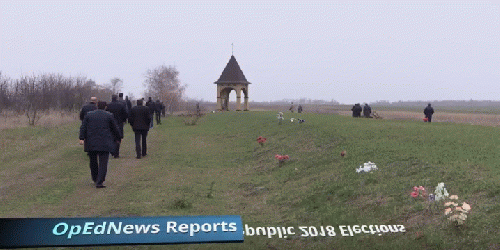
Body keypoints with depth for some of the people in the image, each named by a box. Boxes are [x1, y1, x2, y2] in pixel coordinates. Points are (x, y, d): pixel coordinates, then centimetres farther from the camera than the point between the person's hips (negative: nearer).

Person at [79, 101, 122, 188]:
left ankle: (95, 179, 30)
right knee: (103, 163, -2)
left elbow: (83, 127, 1)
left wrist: (81, 138, -4)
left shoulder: (89, 114, 10)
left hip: (91, 143, 3)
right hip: (104, 143, -3)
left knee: (93, 162, 18)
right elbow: (115, 128, 7)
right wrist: (119, 138, 20)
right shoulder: (109, 115, 2)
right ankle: (99, 182, -10)